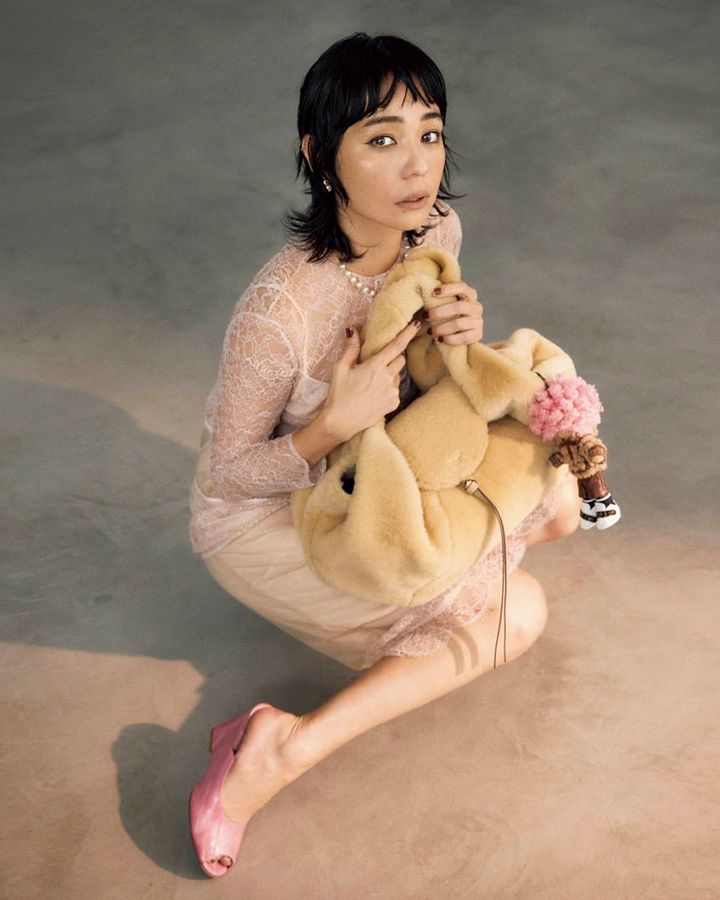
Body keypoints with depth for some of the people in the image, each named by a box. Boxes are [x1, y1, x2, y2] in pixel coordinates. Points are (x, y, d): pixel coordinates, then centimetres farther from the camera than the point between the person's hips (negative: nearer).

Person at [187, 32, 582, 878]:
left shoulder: (436, 231, -14)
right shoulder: (279, 309, -36)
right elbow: (230, 472, -21)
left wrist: (461, 335, -21)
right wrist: (337, 422, -38)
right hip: (259, 516, -7)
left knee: (558, 505, 3)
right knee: (515, 610, -13)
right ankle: (287, 748, -12)